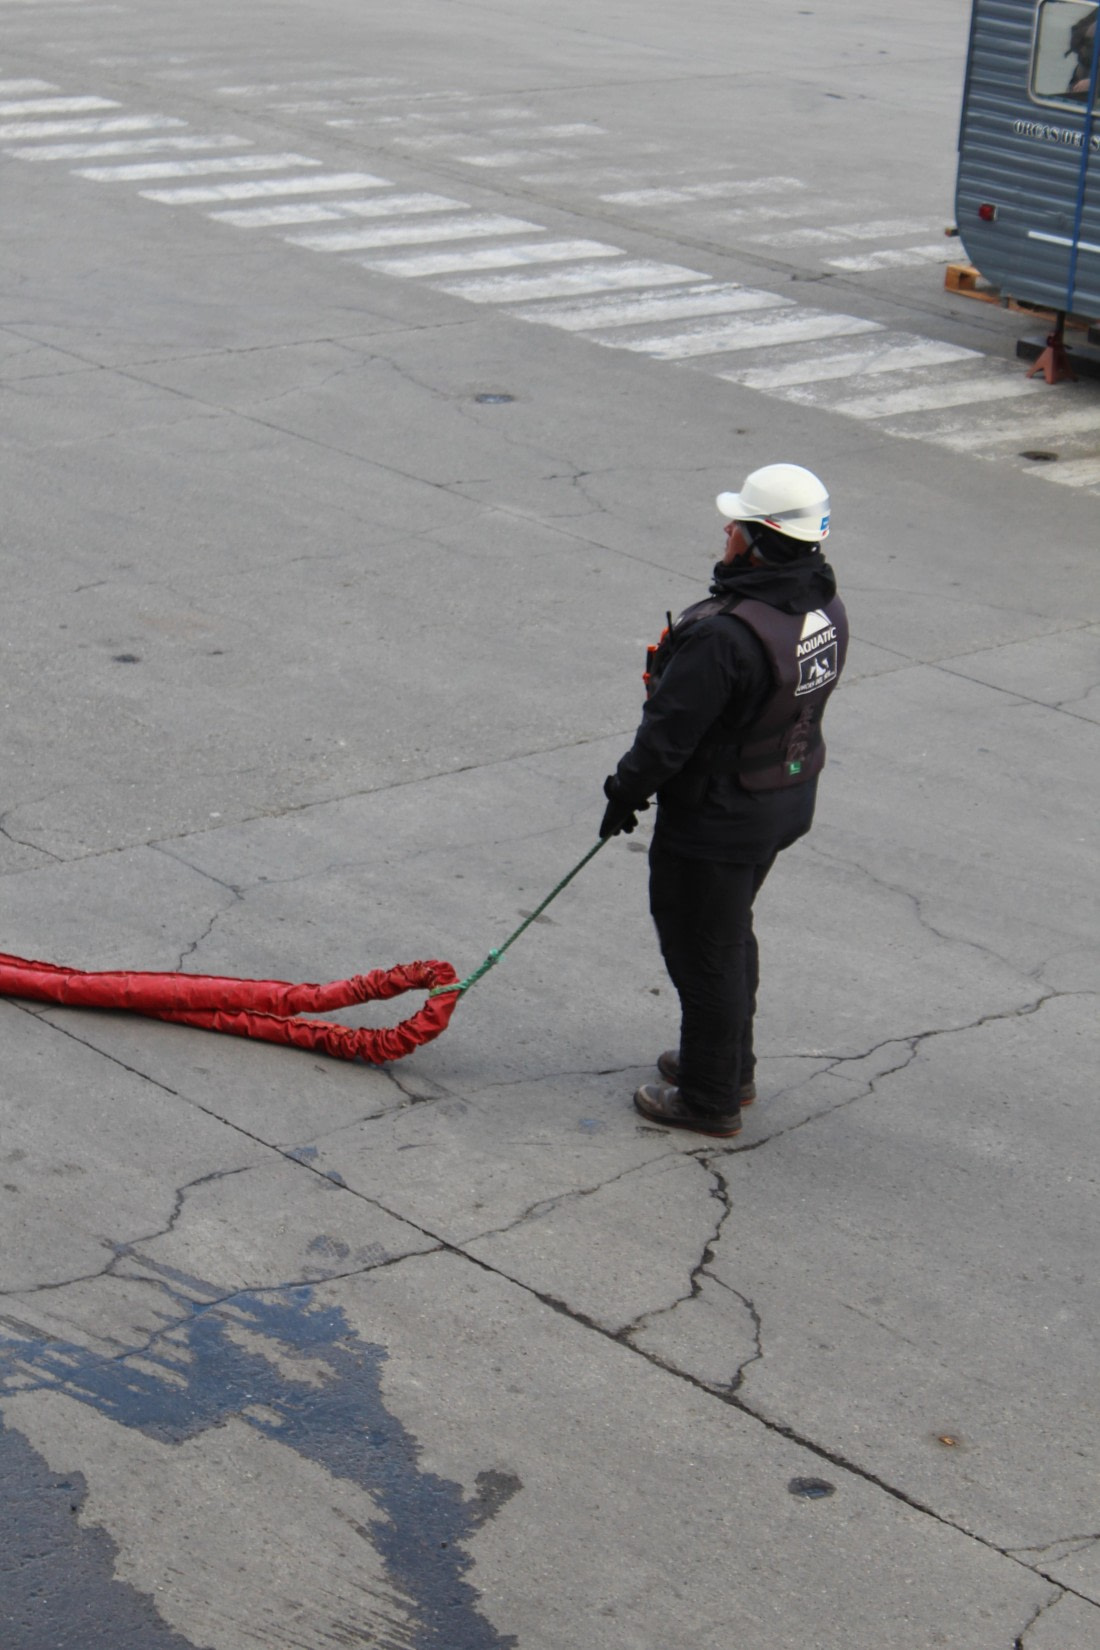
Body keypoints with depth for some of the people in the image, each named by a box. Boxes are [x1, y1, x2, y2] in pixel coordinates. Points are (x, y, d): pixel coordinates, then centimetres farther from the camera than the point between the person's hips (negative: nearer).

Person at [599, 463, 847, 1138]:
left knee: (705, 953, 9)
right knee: (733, 935, 27)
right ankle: (732, 1067, 43)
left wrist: (626, 792, -7)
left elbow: (670, 733, -24)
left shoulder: (725, 634, -32)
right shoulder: (826, 608, -5)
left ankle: (710, 1100, 23)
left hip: (718, 819, -9)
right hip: (790, 798, 9)